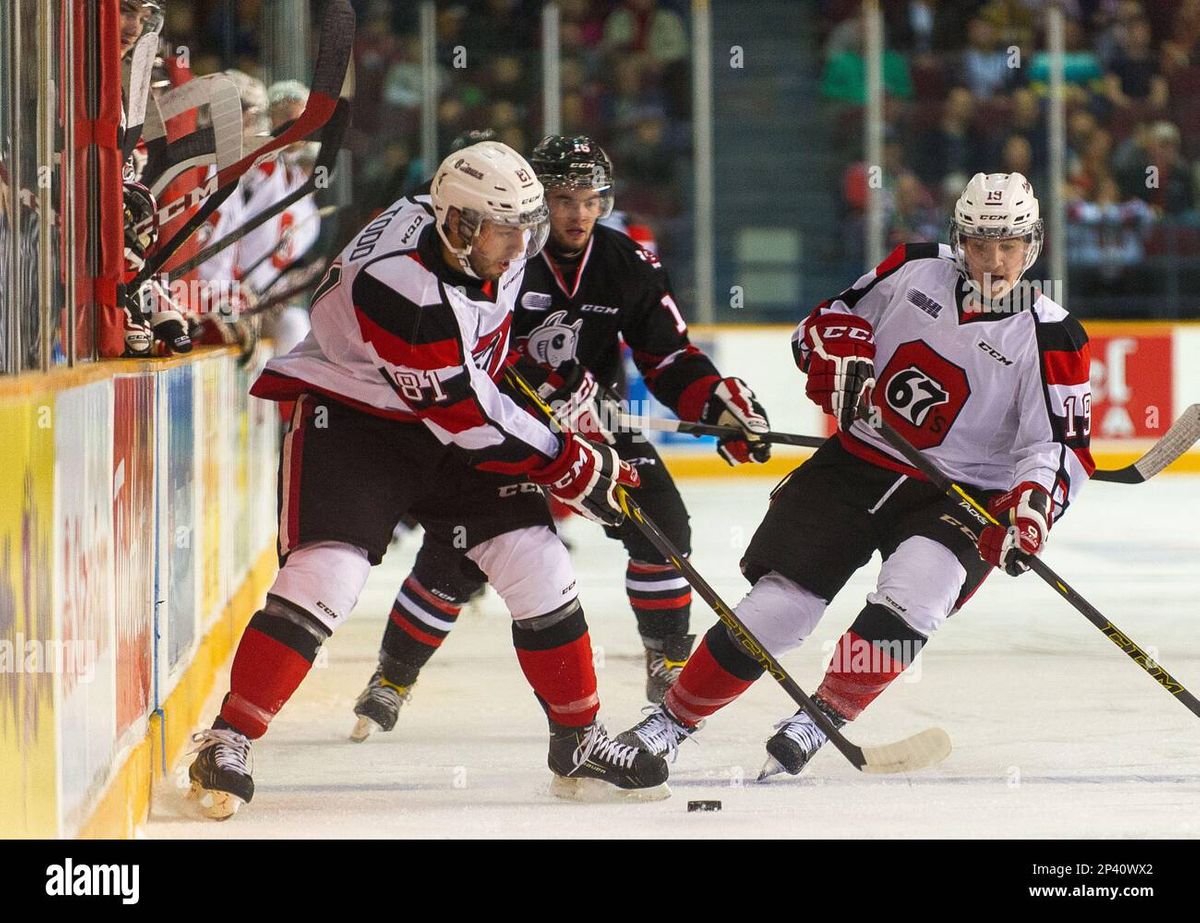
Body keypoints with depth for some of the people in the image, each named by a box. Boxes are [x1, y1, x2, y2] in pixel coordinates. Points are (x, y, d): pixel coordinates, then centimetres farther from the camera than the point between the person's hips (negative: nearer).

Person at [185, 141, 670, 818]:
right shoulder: (395, 280, -31)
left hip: (445, 430, 7)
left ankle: (579, 743, 10)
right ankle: (227, 742, -14)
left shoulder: (497, 248, -7)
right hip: (349, 413, -7)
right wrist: (566, 464, -20)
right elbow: (464, 414, -26)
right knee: (329, 571, -23)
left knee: (536, 563, -1)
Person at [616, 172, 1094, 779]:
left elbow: (1063, 446, -11)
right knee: (778, 603, -7)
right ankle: (670, 723, 6)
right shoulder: (916, 270, -1)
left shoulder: (1050, 337, -8)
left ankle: (822, 718, -16)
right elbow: (834, 315, 13)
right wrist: (841, 351, -10)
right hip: (858, 462, 2)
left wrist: (1030, 504, -30)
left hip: (962, 495, -2)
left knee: (911, 592, -31)